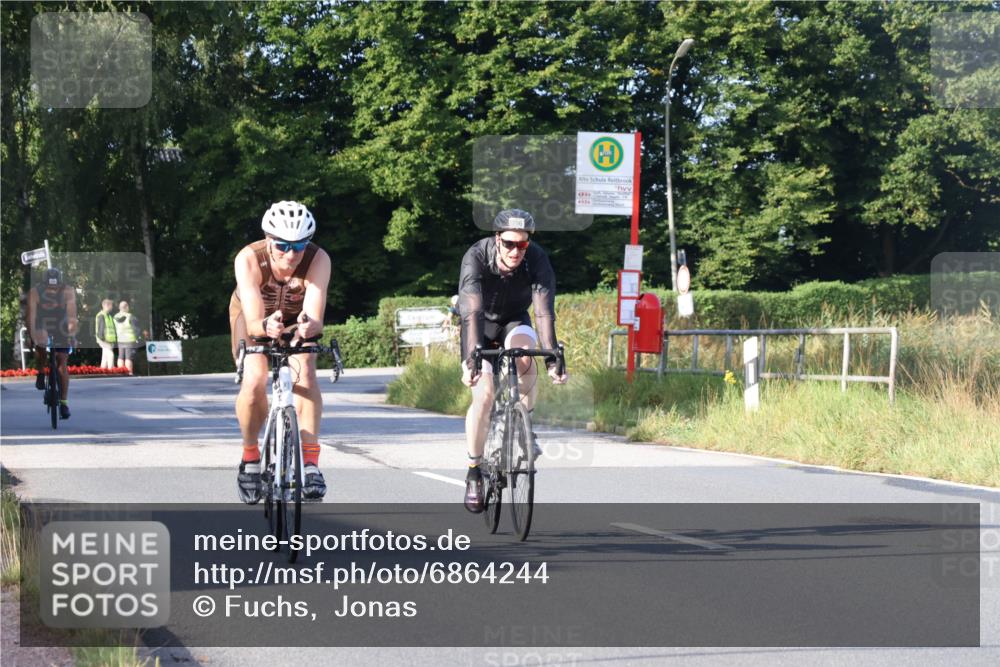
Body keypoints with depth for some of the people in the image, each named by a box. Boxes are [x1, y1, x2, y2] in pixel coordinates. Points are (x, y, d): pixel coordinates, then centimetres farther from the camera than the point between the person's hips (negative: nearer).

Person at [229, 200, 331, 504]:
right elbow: (253, 322, -44)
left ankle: (310, 462, -20)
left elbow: (316, 318, -45)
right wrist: (266, 327, -67)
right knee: (254, 381, -24)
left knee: (305, 376, -26)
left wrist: (309, 326, -68)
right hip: (254, 315, -1)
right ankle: (250, 458, -1)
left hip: (297, 317, 1)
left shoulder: (318, 260, -35)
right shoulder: (249, 259, -36)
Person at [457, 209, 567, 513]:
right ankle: (474, 472, -1)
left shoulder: (537, 260, -26)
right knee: (484, 394, -17)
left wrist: (552, 358, -45)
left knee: (523, 357, -33)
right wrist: (468, 360, -51)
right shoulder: (476, 258, -31)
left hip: (515, 322, 1)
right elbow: (471, 313, -40)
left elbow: (544, 311, -33)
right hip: (481, 325, -1)